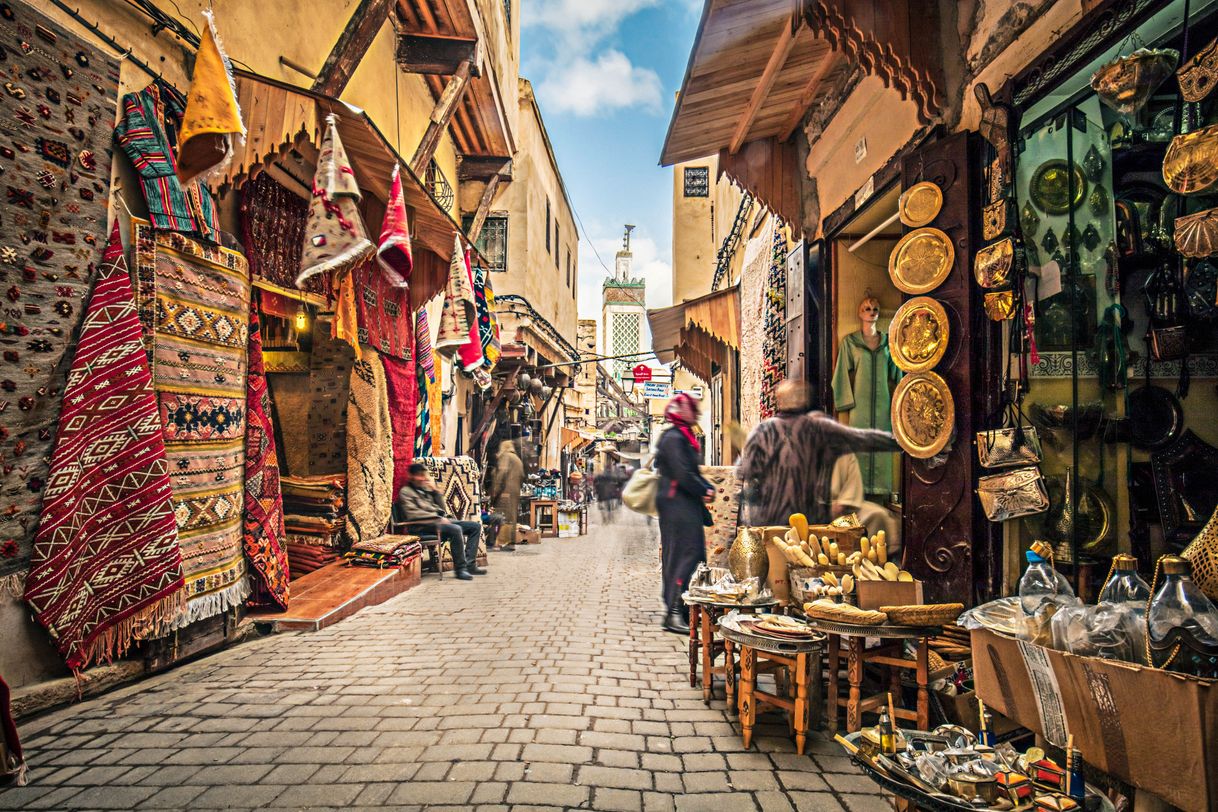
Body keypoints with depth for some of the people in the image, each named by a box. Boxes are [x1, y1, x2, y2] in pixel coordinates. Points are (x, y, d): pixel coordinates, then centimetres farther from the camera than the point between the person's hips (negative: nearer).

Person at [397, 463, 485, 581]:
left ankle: (470, 565, -10)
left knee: (476, 526, -2)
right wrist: (438, 517, -16)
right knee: (456, 529, -34)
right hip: (422, 525, -8)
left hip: (439, 520, 8)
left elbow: (442, 509, 18)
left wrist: (436, 490, 5)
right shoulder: (405, 492, 1)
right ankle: (460, 568, -24)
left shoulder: (426, 489, 22)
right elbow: (412, 514, -14)